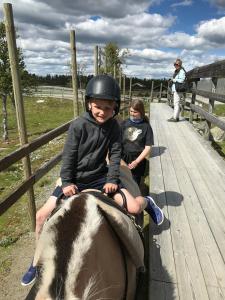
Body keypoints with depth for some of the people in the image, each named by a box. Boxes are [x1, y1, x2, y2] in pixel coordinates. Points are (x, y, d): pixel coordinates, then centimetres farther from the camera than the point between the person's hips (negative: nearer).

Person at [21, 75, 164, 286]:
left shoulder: (113, 126, -6)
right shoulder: (78, 125, -15)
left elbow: (115, 154, -1)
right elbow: (68, 156, -9)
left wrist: (112, 179, -10)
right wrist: (66, 182, -13)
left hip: (101, 177, 1)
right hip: (76, 180, 0)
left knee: (133, 208, -16)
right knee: (42, 215, -8)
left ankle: (146, 201, 24)